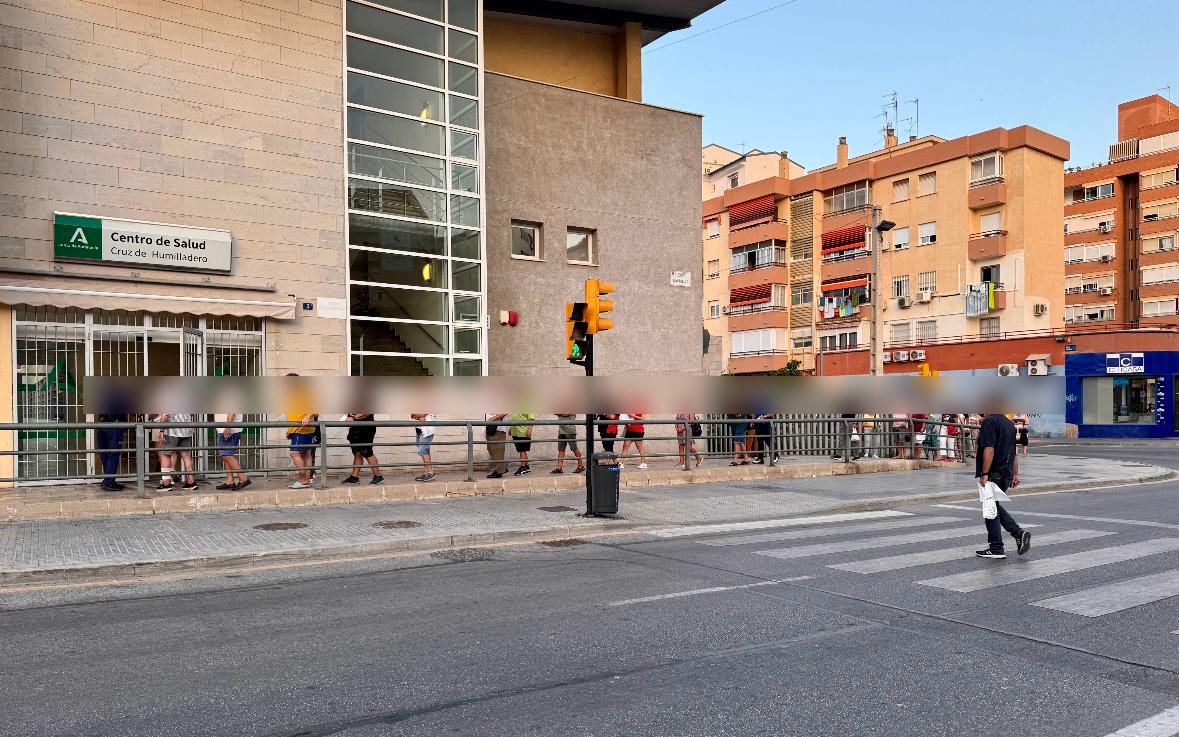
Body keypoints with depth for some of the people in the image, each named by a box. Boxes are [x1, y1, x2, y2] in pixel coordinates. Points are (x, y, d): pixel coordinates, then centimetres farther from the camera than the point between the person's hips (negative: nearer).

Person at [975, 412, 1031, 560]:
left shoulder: (990, 421, -16)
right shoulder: (1009, 423, 13)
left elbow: (989, 449, -23)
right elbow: (1013, 452, 17)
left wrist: (984, 474, -22)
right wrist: (1015, 474, 21)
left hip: (994, 474, -9)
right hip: (1006, 474, 9)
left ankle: (996, 549, 6)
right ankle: (1018, 532, 8)